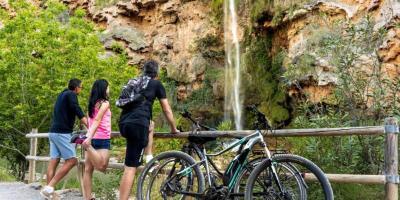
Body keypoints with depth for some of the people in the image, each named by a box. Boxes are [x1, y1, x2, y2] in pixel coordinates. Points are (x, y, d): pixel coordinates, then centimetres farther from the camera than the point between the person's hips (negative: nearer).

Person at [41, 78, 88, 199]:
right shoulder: (71, 94, -5)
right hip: (62, 133, -9)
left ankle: (49, 190, 0)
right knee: (71, 161, -10)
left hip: (54, 132, 9)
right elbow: (78, 111, -15)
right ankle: (49, 188, -16)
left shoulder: (62, 94, 22)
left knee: (53, 162, 4)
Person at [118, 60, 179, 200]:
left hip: (123, 123, 6)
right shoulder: (157, 84, 13)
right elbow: (167, 110, 15)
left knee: (150, 124, 35)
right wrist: (174, 129, 30)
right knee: (130, 167, -8)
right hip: (137, 124, -6)